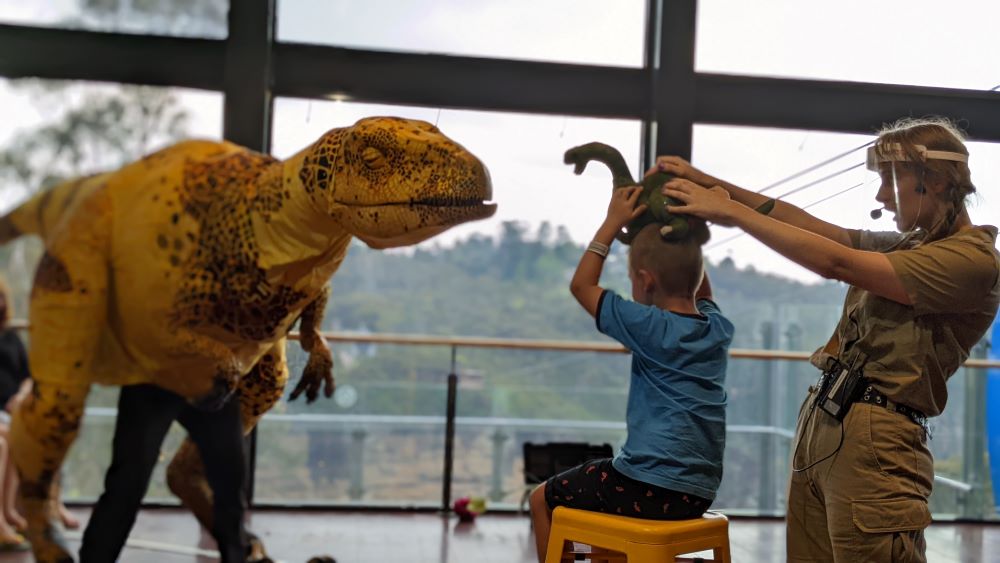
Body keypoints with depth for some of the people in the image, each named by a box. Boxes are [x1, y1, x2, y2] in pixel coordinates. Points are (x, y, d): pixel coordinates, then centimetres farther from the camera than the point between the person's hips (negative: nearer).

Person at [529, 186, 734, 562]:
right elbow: (700, 290, 28)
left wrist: (613, 222, 0)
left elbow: (582, 285, -4)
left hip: (649, 489, -8)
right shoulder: (717, 327, 4)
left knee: (544, 499, 14)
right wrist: (684, 237, 19)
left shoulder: (651, 327, -15)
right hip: (697, 495, 8)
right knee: (599, 478, 34)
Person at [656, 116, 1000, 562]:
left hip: (869, 441, -8)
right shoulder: (911, 243, 18)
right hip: (820, 424, 8)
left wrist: (732, 211, -11)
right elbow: (813, 226, 13)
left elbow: (835, 262, -16)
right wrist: (710, 184, 5)